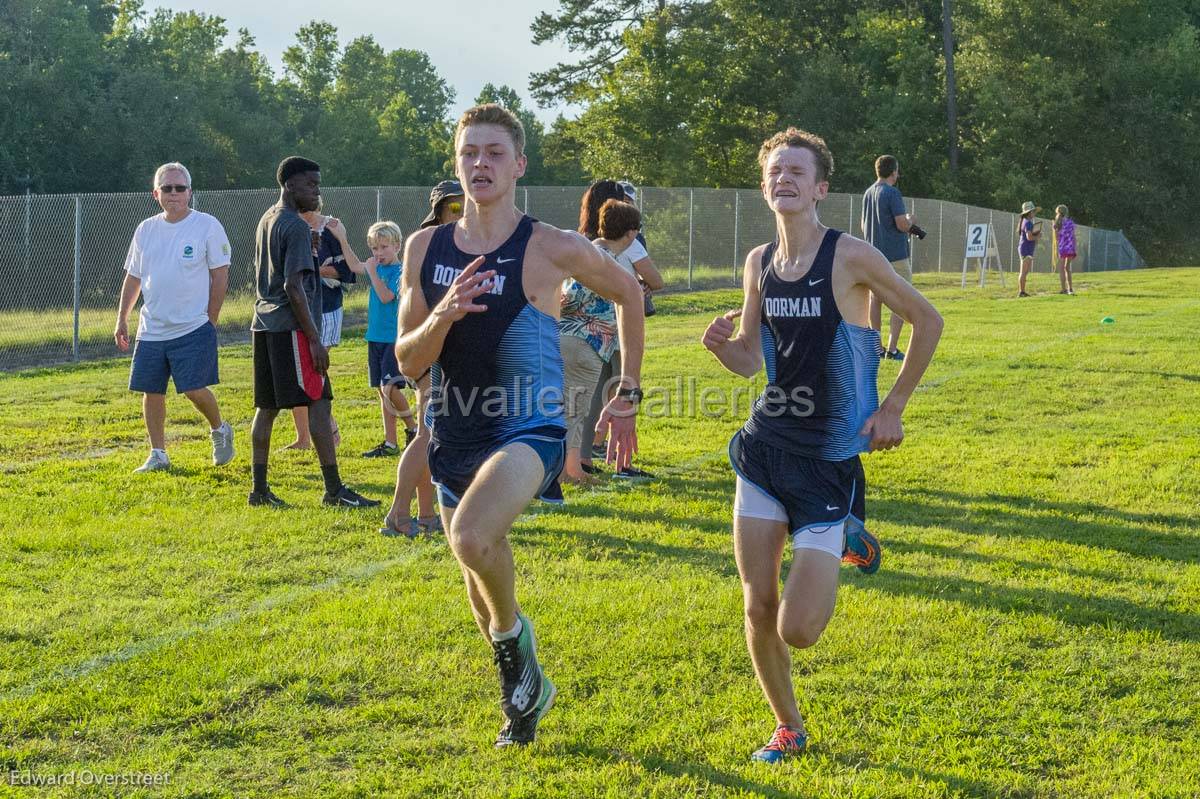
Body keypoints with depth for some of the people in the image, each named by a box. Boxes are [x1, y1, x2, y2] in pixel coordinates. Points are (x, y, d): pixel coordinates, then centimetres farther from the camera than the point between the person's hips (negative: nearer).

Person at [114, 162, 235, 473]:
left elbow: (220, 275, -4)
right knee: (151, 391, 6)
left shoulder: (207, 226, -5)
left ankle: (219, 430, 18)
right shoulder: (146, 229, 9)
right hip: (151, 329, 5)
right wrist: (121, 319, 13)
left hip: (193, 328, -5)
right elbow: (133, 278, 16)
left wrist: (210, 320, -6)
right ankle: (158, 455, 19)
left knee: (194, 389, -11)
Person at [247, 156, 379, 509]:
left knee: (267, 406, 10)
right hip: (291, 328, -10)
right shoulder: (297, 227, -12)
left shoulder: (266, 220, 16)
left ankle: (260, 489, 11)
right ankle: (334, 490, -8)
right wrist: (315, 339, -18)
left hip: (264, 324, 10)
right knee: (319, 402, -7)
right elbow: (294, 286, -19)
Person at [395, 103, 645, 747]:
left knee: (472, 535, -33)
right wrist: (443, 316, -19)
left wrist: (627, 396, 9)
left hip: (529, 428, -5)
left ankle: (512, 632, -2)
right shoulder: (425, 248, 1)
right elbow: (408, 362, 2)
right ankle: (526, 690, 45)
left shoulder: (550, 249, -10)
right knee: (480, 584, 18)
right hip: (454, 433, 5)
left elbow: (627, 294, 8)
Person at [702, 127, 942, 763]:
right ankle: (788, 727, 24)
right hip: (765, 448, 5)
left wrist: (893, 407, -3)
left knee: (798, 630, -8)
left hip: (830, 459, -5)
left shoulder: (850, 256, -13)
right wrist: (721, 345, -12)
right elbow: (751, 360, 11)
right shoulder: (759, 263, 4)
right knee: (757, 609, 1)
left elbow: (927, 321, -2)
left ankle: (846, 536, 22)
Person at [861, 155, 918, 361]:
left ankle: (876, 348, 13)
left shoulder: (868, 193, 10)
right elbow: (902, 225, -19)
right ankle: (892, 348, -8)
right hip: (895, 256, -7)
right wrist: (910, 220, 5)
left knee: (875, 299, 10)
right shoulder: (892, 193, -13)